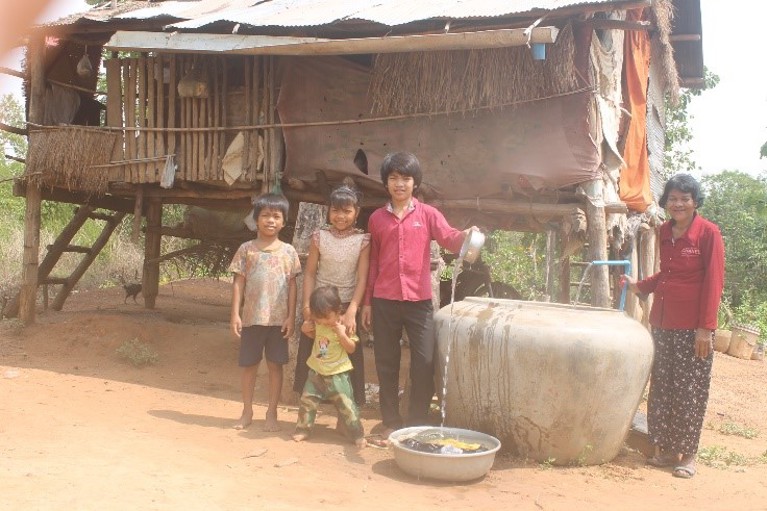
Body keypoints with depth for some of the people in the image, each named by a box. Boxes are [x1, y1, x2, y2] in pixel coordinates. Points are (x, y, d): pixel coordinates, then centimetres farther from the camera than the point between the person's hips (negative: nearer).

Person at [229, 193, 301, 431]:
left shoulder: (288, 251, 2)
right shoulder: (246, 249, 1)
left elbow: (292, 286, 3)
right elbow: (238, 283, 1)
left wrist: (291, 317, -3)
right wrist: (235, 314, -5)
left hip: (278, 319, 0)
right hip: (252, 317, 0)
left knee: (275, 365, 6)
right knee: (249, 365, 10)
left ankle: (272, 413, 17)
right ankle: (247, 412, 23)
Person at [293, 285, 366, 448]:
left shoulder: (344, 325, -13)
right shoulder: (317, 323, -1)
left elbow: (352, 348, -11)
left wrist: (342, 335, -27)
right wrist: (306, 330, -1)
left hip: (338, 373, -5)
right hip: (316, 370, 5)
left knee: (346, 405, -5)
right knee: (307, 401, 7)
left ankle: (358, 435, 5)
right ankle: (303, 430, 23)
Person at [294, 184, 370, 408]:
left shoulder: (362, 240, -5)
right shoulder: (320, 237, -2)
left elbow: (362, 278, -9)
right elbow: (310, 274, 0)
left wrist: (351, 312, -18)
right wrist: (307, 307, -9)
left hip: (347, 306, -1)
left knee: (349, 357, 4)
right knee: (310, 354, 7)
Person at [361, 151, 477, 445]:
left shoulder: (428, 214, 4)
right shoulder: (376, 218, 9)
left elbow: (450, 239, -11)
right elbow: (372, 263, 11)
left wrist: (465, 235, -34)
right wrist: (367, 302, 9)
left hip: (419, 300, -1)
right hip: (385, 301, 2)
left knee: (424, 363, -3)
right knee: (386, 364, 7)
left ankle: (418, 425, 10)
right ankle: (391, 424, 18)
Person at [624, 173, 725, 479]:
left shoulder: (708, 233, -8)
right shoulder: (664, 232, 10)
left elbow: (713, 282, -10)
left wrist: (705, 328, -14)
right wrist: (640, 286, 7)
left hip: (692, 327, -6)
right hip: (662, 323, 6)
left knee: (689, 392, 1)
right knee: (661, 389, 10)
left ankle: (687, 455, 14)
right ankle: (666, 449, 21)